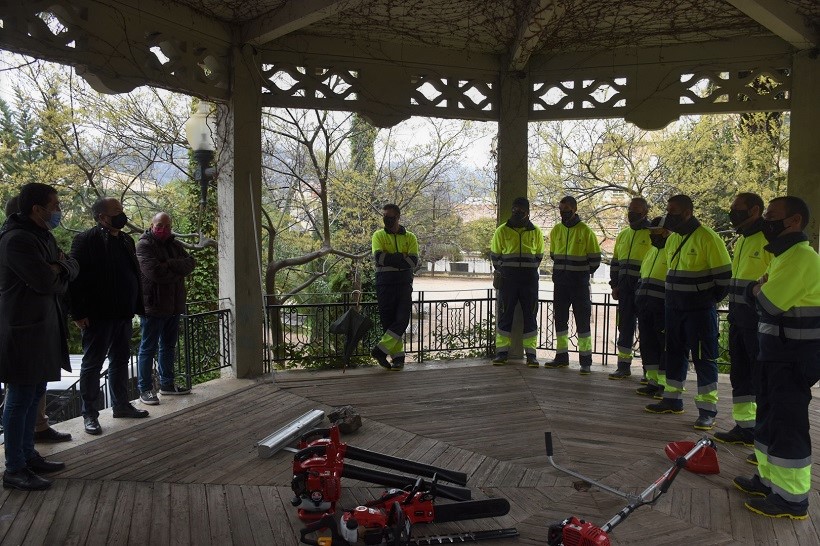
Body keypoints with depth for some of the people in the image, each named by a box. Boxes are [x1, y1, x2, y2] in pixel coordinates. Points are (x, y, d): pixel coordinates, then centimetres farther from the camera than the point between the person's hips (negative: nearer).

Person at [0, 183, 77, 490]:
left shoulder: (44, 236, 13)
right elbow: (46, 282, -22)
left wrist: (58, 267, -11)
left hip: (43, 327, 9)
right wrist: (60, 273, -1)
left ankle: (27, 455, 28)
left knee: (34, 396, 16)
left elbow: (73, 268, 11)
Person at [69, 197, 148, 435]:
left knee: (121, 360, 15)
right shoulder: (86, 240, -9)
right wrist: (78, 313, -18)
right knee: (92, 363, 3)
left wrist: (137, 307, 11)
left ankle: (121, 404, 27)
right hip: (98, 315, -7)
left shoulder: (126, 240, 13)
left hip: (123, 314, 7)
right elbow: (76, 278, -14)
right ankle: (89, 414, 11)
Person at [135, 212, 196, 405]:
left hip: (173, 305, 8)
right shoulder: (144, 245, -10)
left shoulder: (174, 245, 13)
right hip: (153, 306, -7)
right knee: (148, 348, 0)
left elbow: (190, 263, -3)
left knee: (168, 346, 16)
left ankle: (167, 384, 28)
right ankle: (145, 389, 6)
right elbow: (155, 272, -23)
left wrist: (169, 265, -18)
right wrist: (178, 271, -9)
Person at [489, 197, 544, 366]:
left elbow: (539, 256, 15)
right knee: (505, 315, 2)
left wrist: (530, 272, 6)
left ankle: (531, 353, 10)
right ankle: (502, 352, 10)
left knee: (530, 316, 3)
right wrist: (501, 273, 2)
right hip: (508, 280, -1)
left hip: (529, 280, 1)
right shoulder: (502, 230, 3)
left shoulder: (536, 231, 7)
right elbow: (495, 255, 8)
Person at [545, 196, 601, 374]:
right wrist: (561, 270, 15)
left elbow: (595, 259, -3)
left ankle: (586, 360, 2)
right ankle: (562, 356, 19)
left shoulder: (585, 231, -8)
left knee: (582, 320, -2)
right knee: (560, 318, 9)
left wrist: (583, 272, 4)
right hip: (560, 282, 5)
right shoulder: (556, 230, 7)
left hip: (579, 283, -5)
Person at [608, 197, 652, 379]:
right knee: (624, 327, 9)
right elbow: (615, 262, 19)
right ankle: (623, 366, 17)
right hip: (625, 288, 6)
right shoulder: (623, 235, 15)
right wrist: (614, 285, 11)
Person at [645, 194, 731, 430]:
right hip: (674, 307, 8)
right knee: (674, 353, 14)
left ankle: (707, 410, 5)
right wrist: (675, 295, 14)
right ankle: (673, 399, 26)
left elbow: (724, 274, -14)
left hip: (700, 310, -8)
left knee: (704, 357, -2)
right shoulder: (672, 238, 10)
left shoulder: (707, 238, -15)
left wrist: (710, 299, -7)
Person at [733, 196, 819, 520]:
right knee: (769, 418, 17)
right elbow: (761, 294, 17)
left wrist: (758, 289, -4)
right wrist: (762, 289, -3)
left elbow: (768, 302, -23)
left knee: (789, 425, -4)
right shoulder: (784, 255, 17)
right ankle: (769, 479, 30)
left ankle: (792, 499, 6)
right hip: (776, 353, 11)